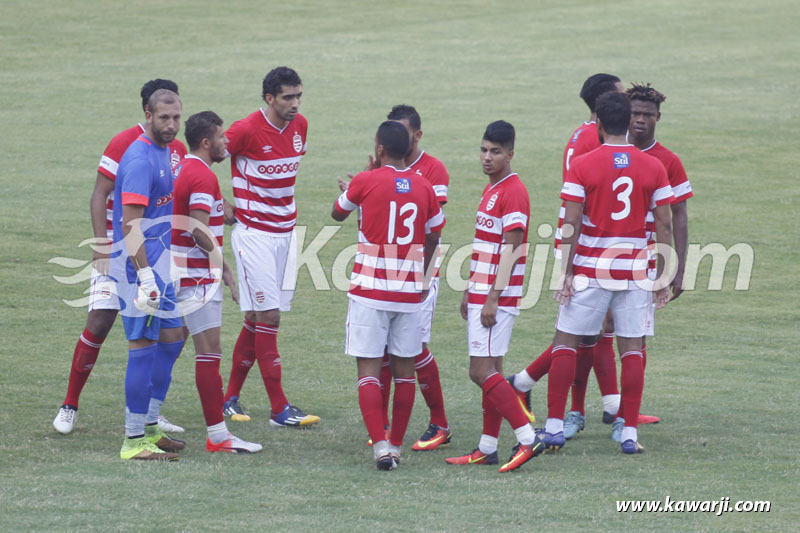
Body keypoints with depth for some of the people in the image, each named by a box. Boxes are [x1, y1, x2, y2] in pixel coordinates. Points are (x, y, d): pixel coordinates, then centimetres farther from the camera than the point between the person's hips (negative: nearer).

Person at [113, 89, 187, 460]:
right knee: (144, 348, -8)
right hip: (139, 265, -10)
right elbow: (130, 224, -23)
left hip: (160, 263, 10)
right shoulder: (140, 160, -18)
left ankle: (149, 426, 23)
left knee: (172, 339, 14)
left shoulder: (165, 151, 12)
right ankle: (134, 440, -4)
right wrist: (145, 275, -28)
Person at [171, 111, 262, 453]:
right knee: (209, 352, -9)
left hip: (177, 272, 10)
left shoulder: (181, 170, 14)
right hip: (198, 276, -10)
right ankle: (217, 435, -10)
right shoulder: (203, 177, -16)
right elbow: (200, 232, -21)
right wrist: (224, 267, -12)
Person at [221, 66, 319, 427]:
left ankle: (231, 397, 21)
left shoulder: (300, 126, 5)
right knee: (268, 316, -9)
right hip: (254, 232, -7)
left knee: (257, 317, 9)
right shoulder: (247, 130, -16)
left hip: (285, 231, 7)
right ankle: (279, 409, -9)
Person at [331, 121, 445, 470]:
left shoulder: (366, 182, -7)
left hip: (370, 290, -3)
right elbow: (434, 236, 15)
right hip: (410, 292, 3)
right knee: (404, 370, 12)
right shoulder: (424, 187, 3)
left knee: (368, 370, -4)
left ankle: (381, 446, -17)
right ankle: (396, 446, 17)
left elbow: (337, 214, 11)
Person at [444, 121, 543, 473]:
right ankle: (487, 449, 13)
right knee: (488, 371, 10)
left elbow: (511, 249, -18)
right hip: (482, 293, 10)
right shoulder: (492, 189, 16)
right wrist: (470, 291, 23)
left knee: (482, 371, -13)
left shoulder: (513, 192, -14)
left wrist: (493, 298, -20)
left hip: (498, 297, -10)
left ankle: (527, 439, -14)